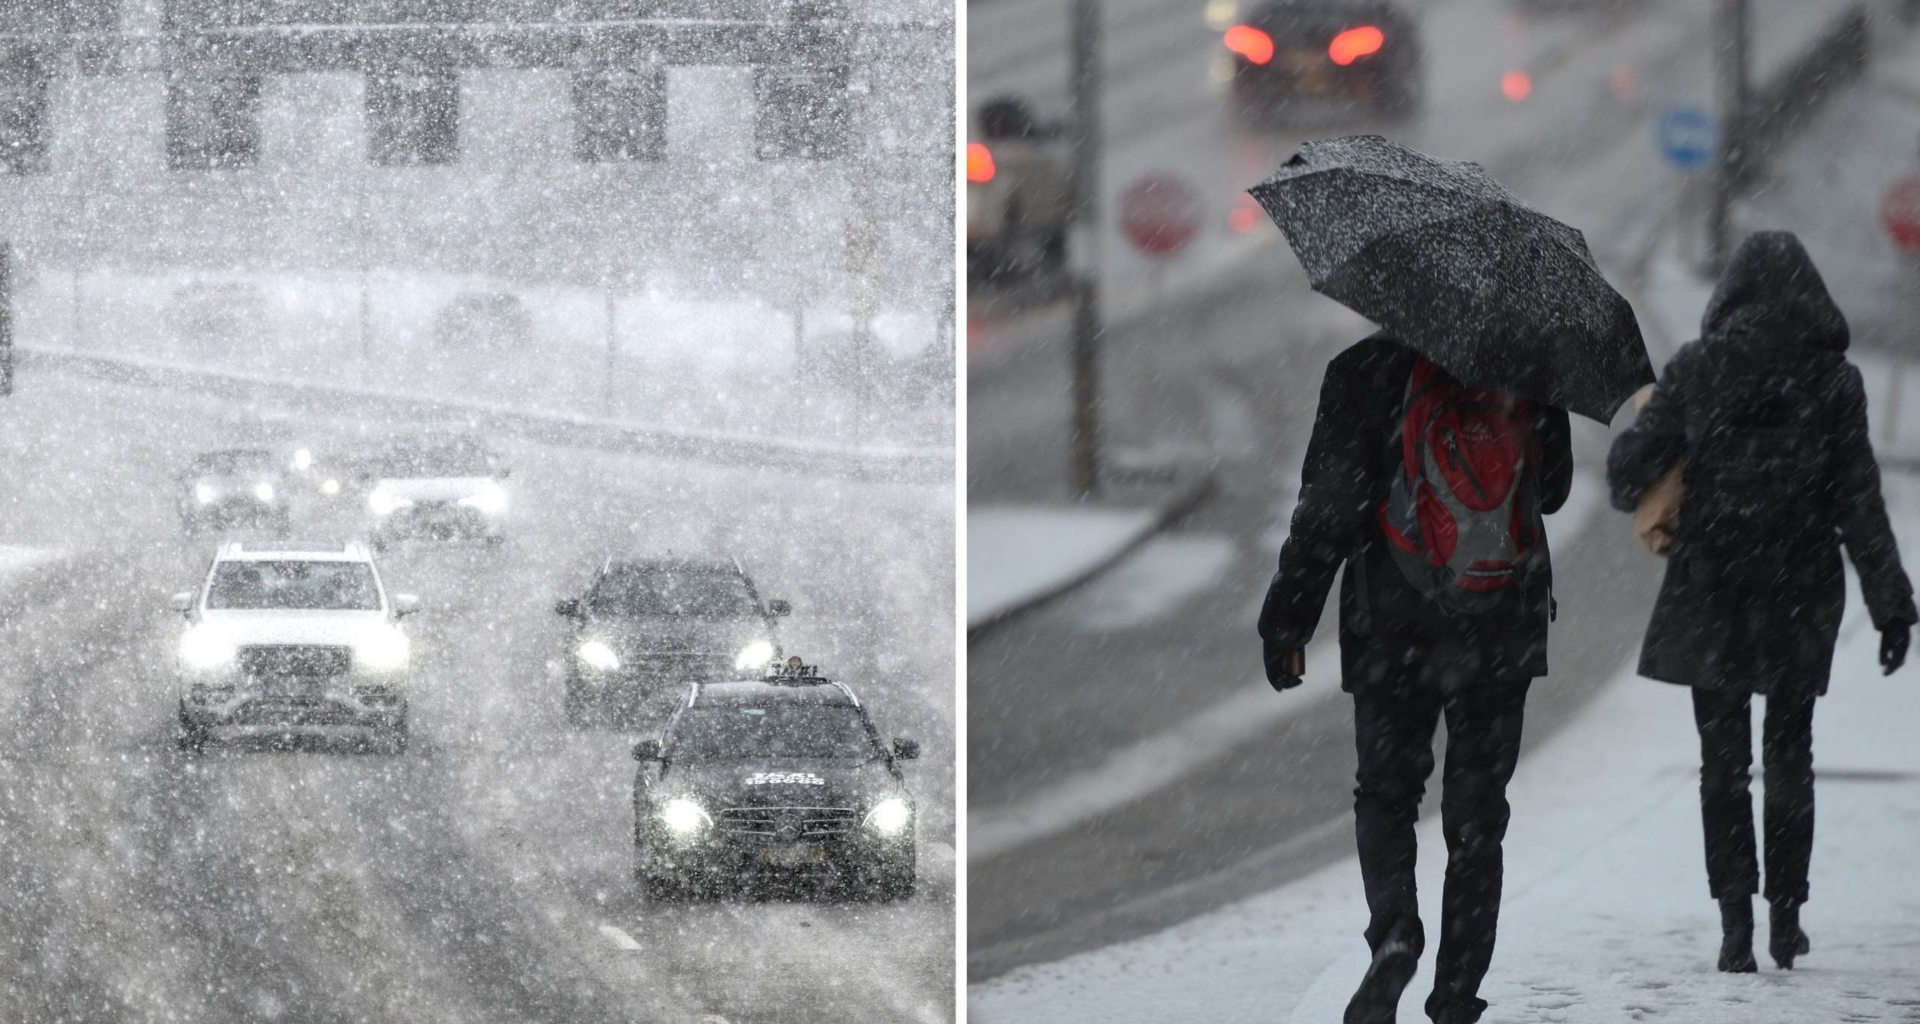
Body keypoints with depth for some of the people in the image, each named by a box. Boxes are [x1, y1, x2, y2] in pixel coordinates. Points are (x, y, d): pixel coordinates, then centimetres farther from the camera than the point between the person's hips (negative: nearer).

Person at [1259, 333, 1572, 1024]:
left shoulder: (1366, 372, -9)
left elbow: (1329, 508, -8)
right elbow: (1552, 490, 13)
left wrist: (1286, 621, -1)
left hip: (1394, 632, -2)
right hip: (1505, 635, 2)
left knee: (1386, 791, 13)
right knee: (1477, 812, 10)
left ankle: (1393, 931, -14)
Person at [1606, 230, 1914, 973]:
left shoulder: (1696, 370, -6)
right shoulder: (1832, 380, -6)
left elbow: (1630, 470, -3)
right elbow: (1859, 501, -7)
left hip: (1709, 588, 0)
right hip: (1800, 595, 1)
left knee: (1723, 761, 5)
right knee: (1789, 757, 14)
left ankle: (1736, 925, -1)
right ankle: (1785, 919, 18)